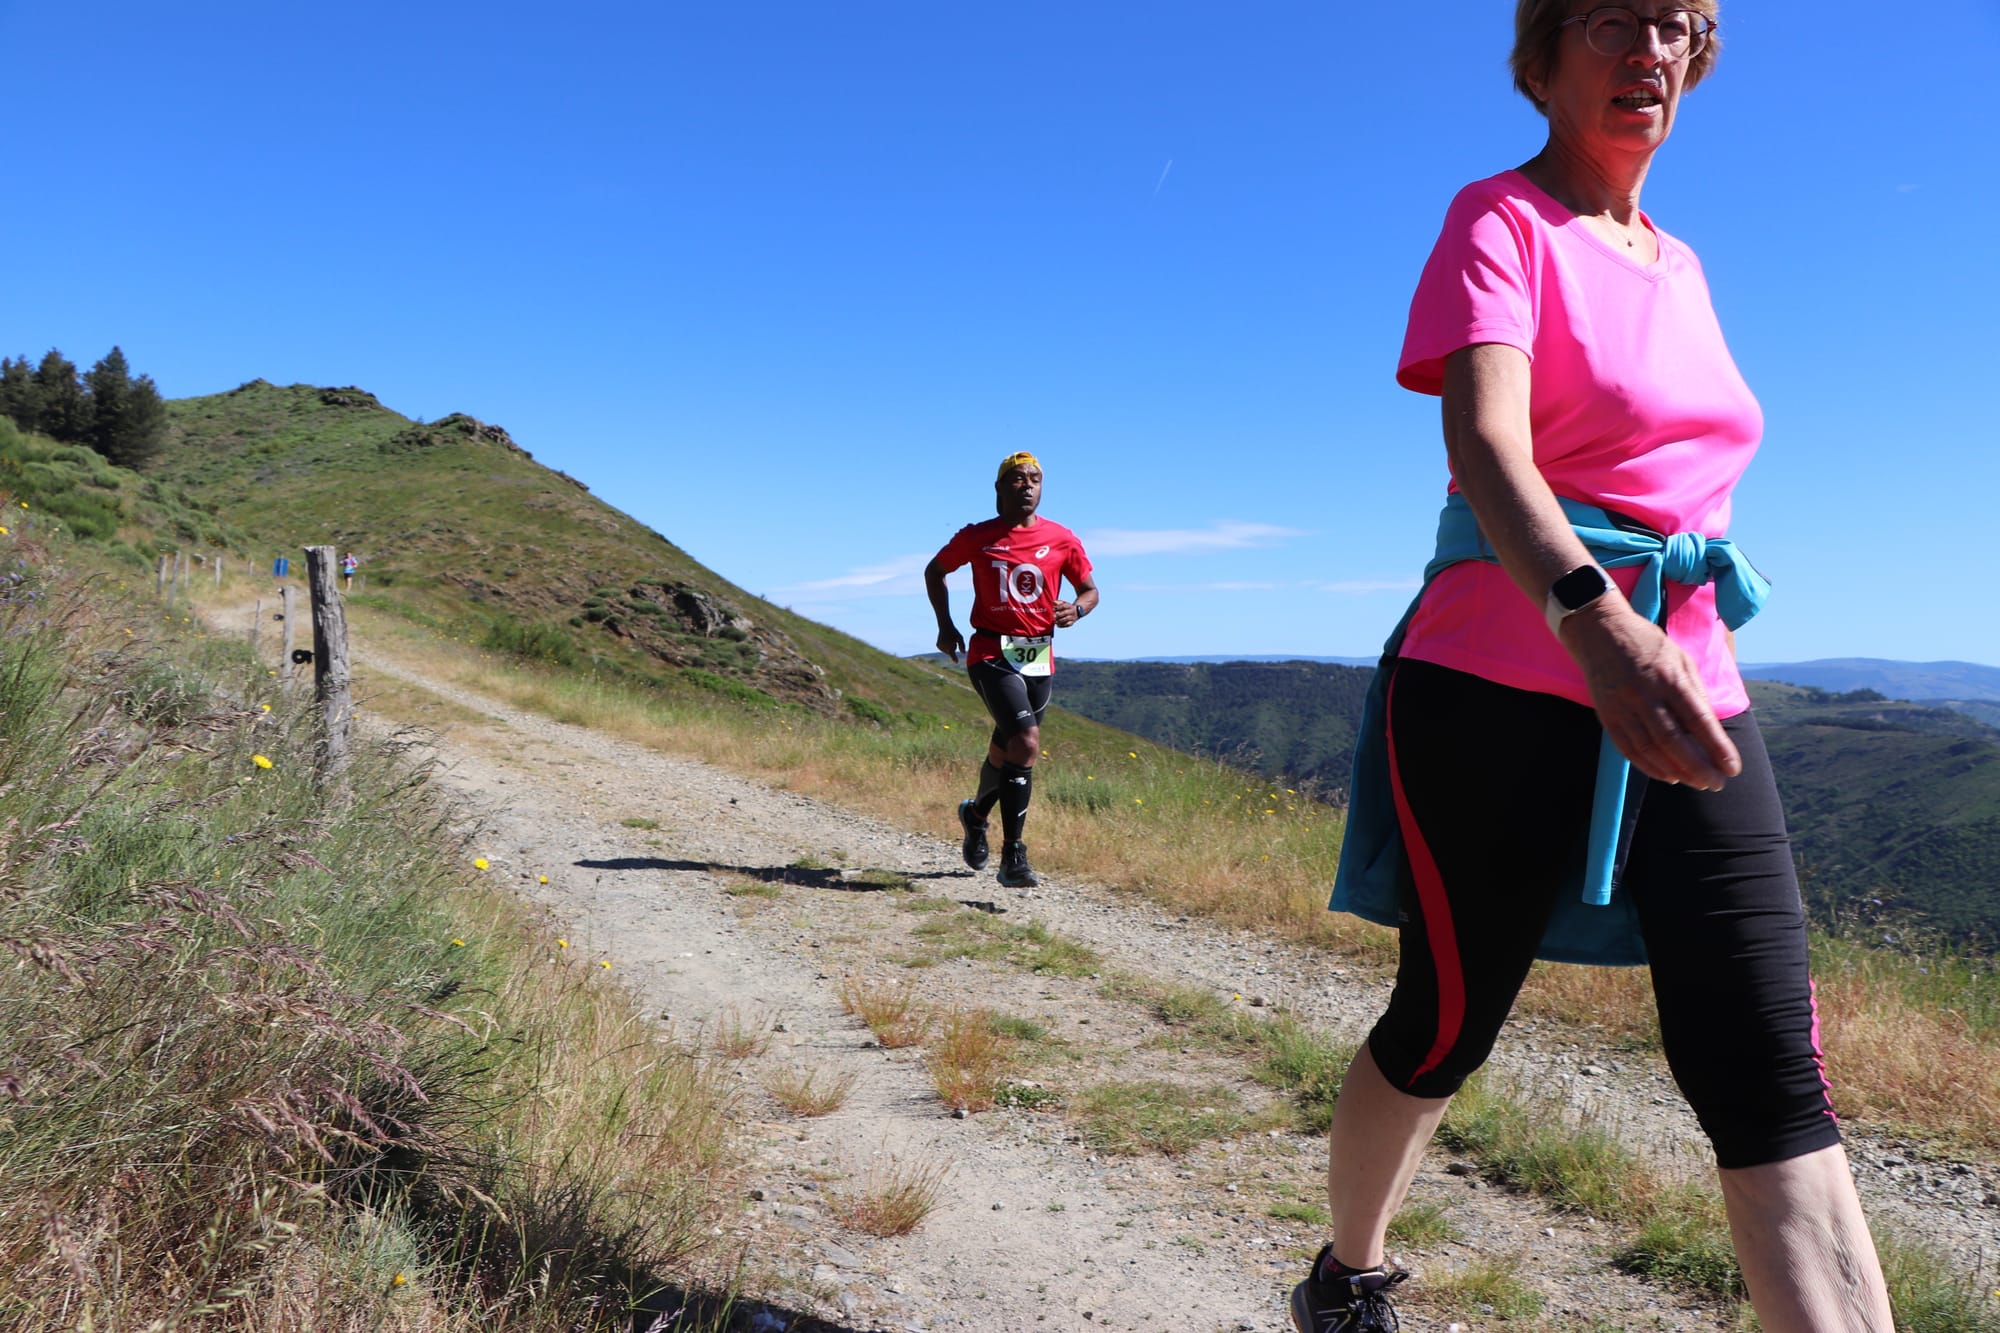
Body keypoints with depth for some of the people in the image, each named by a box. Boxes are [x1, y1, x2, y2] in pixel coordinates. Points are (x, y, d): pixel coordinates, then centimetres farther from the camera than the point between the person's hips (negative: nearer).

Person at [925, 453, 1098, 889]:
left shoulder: (1061, 539, 3)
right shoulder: (976, 537, 0)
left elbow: (1090, 591, 13)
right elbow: (934, 571, 16)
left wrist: (1076, 610, -10)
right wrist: (945, 626, 7)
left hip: (1039, 660, 4)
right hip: (991, 655, -4)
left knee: (1005, 751, 16)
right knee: (1027, 742, -23)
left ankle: (975, 814, 49)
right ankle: (1013, 858, -17)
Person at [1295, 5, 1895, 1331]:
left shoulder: (1681, 266, 18)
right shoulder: (1500, 220, -4)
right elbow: (1486, 446, -23)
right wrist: (1592, 619, -41)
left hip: (1686, 692, 6)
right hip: (1503, 691, -6)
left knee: (1773, 1080, -3)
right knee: (1444, 1027, 8)